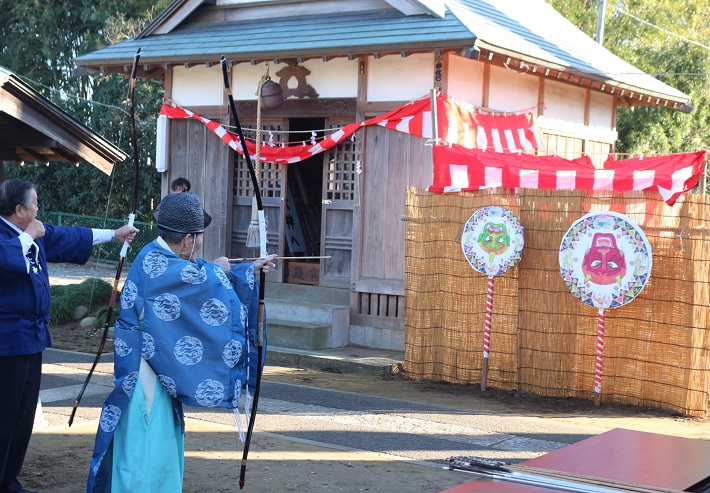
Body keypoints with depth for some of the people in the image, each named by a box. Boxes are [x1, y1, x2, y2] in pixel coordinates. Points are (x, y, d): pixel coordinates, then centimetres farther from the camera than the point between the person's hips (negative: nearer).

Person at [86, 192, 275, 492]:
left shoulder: (161, 257, 8)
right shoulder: (157, 264, -22)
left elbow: (199, 272, 21)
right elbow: (206, 280, -15)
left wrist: (251, 268, 26)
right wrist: (220, 269, 8)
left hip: (159, 367, 10)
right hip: (143, 369, -10)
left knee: (164, 441, 18)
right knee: (143, 445, -6)